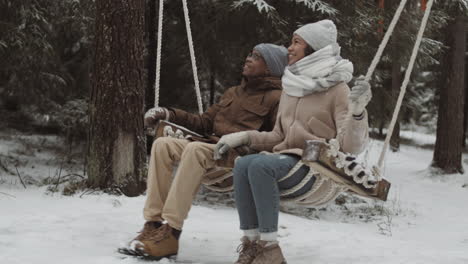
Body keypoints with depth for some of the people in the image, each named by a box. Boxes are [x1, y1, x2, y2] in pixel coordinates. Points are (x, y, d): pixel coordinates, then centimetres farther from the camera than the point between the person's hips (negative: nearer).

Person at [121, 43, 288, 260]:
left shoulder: (275, 98, 2)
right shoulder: (233, 93, 27)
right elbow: (204, 122, 24)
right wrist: (169, 114, 12)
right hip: (212, 149, 8)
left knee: (196, 149, -35)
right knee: (163, 144, -14)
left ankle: (170, 232, -38)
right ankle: (154, 224, -23)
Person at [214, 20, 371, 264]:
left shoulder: (337, 89, -2)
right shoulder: (291, 87, 18)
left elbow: (350, 146, -10)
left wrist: (357, 113, -27)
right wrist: (243, 137, 9)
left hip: (319, 170, -6)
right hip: (287, 159, 6)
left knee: (260, 165, -33)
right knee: (243, 164, -26)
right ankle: (251, 244, -26)